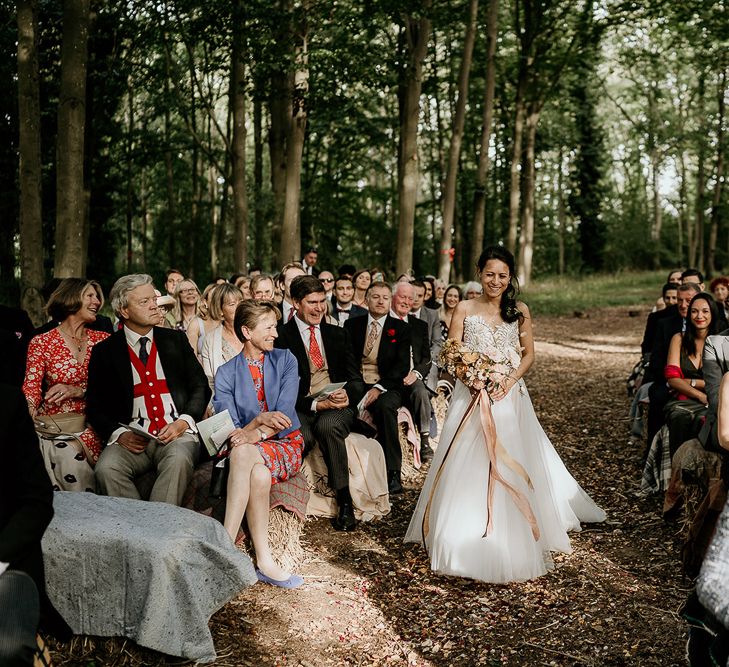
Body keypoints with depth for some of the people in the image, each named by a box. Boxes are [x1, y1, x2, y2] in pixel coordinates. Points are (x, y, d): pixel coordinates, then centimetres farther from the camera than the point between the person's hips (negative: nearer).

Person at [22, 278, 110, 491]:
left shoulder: (103, 340, 10)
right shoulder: (41, 343, 4)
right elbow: (32, 386, -6)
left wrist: (79, 391, -14)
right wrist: (28, 410, -27)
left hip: (91, 424, 2)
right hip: (54, 423, -1)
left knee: (74, 453, -28)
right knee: (67, 456, -30)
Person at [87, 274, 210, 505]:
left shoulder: (176, 340, 14)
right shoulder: (105, 351, 10)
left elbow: (200, 387, 12)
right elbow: (95, 406, 9)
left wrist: (183, 422, -6)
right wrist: (118, 433, -10)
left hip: (177, 434, 0)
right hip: (133, 438, 0)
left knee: (178, 459, -34)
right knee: (106, 468, -31)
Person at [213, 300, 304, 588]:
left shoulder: (285, 360, 5)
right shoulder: (226, 373, 5)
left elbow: (285, 411, -8)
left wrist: (255, 434, -27)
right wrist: (260, 419, -28)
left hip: (286, 444, -1)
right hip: (248, 446, 1)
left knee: (243, 452, -34)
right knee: (259, 475, -36)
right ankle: (264, 562, -34)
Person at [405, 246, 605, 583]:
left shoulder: (520, 311, 6)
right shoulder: (465, 309, 1)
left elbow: (529, 355, 10)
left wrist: (509, 382, -7)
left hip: (509, 397, 1)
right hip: (472, 396, -1)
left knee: (510, 471, 1)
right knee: (467, 470, -6)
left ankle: (511, 547, 17)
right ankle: (466, 539, 6)